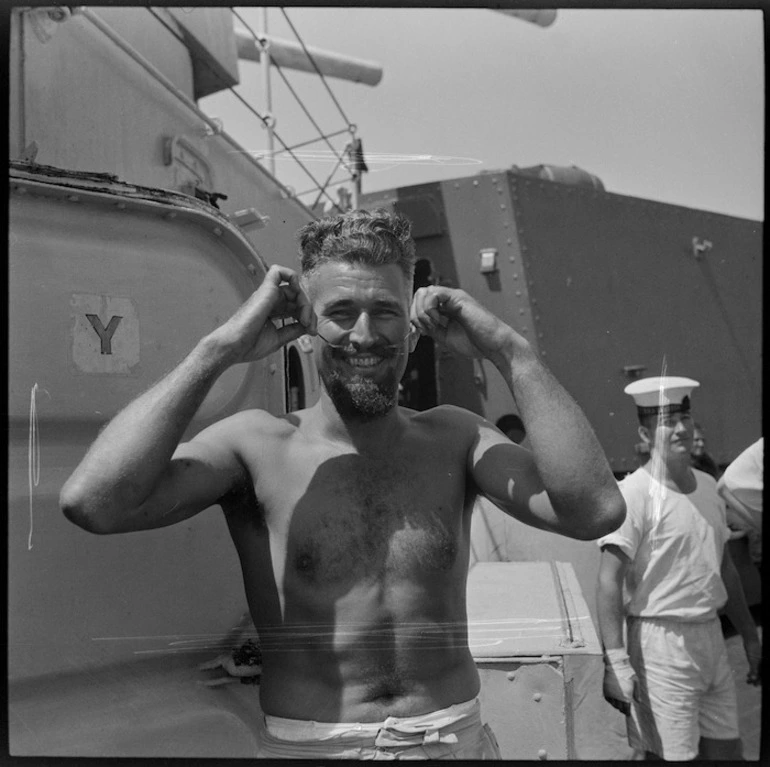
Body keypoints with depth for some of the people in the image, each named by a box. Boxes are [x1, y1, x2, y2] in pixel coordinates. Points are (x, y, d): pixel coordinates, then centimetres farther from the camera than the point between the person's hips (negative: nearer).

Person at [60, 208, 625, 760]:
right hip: (304, 743, -2)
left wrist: (507, 349, -18)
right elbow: (92, 503, -25)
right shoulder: (257, 445, -10)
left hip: (458, 739, 2)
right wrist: (222, 349, -22)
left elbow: (596, 511, -18)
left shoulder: (456, 439, -4)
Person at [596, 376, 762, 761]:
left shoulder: (707, 486, 9)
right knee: (672, 754, -1)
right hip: (660, 639, -7)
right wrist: (615, 662, -23)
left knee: (727, 749, 15)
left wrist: (750, 637, 21)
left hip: (710, 635, 7)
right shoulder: (634, 493, -15)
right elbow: (609, 580, -18)